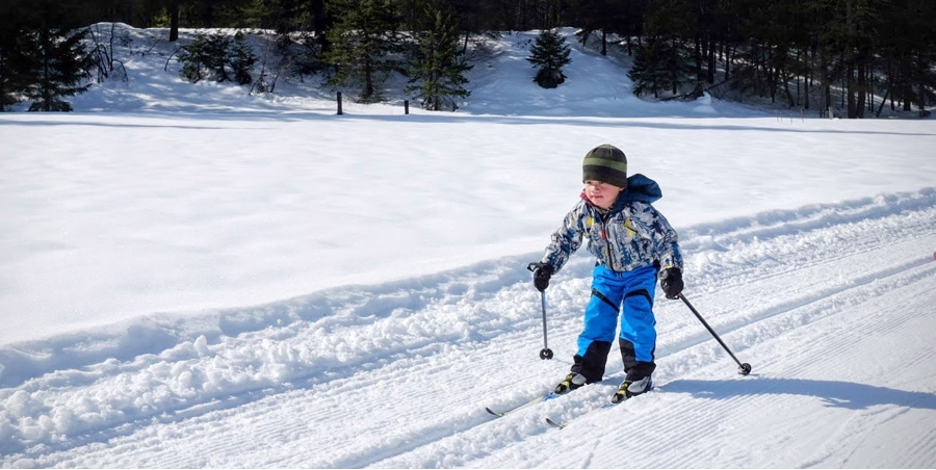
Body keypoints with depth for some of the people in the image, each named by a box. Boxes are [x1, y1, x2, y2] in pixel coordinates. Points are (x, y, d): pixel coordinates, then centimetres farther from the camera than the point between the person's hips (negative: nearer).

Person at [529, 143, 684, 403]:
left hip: (641, 270, -4)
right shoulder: (583, 211, -18)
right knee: (597, 317, 4)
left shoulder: (637, 211, -32)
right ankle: (586, 369, 18)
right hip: (607, 271, 5)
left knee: (636, 319, -12)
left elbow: (666, 238, -26)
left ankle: (639, 374, 2)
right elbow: (564, 238, -4)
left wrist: (672, 270, -37)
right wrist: (547, 265, -14)